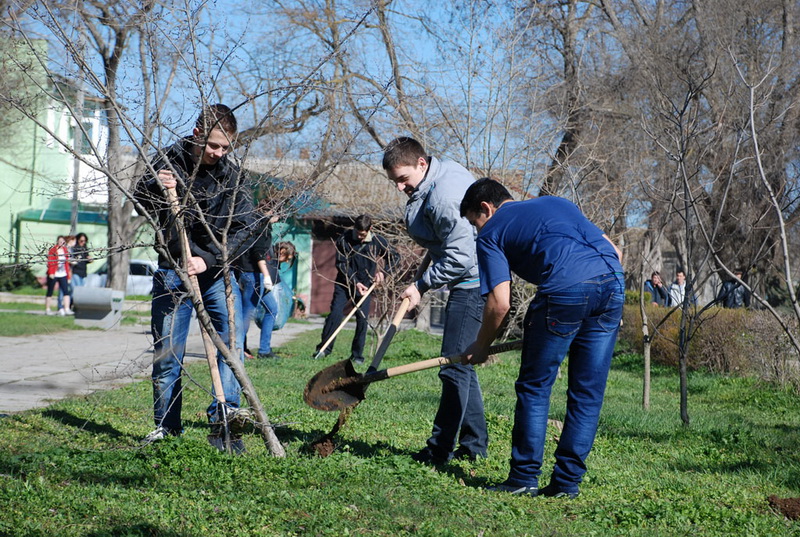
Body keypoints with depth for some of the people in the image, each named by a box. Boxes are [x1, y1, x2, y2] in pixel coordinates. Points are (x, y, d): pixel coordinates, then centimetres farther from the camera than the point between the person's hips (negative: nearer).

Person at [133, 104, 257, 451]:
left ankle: (223, 422, -12)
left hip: (216, 270, 0)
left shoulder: (231, 174, -4)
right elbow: (140, 203, 0)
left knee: (233, 341, -15)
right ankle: (165, 427, 14)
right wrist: (155, 185, -24)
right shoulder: (170, 160, -2)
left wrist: (208, 259, -23)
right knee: (167, 353, 2)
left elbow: (246, 229, -9)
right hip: (172, 271, 0)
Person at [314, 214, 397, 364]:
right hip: (345, 283, 0)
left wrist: (382, 271, -7)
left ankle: (357, 354, 5)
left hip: (365, 285, 1)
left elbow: (393, 256, 6)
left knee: (362, 318, -4)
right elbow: (341, 264, -11)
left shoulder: (378, 242, -9)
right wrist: (355, 282, -18)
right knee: (335, 313, -11)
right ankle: (324, 347, 0)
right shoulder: (344, 239, -12)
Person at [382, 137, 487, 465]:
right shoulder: (441, 173, 9)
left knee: (455, 367, -7)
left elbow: (460, 258, -24)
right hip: (468, 282, 11)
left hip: (473, 283, -11)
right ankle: (473, 445, 22)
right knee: (461, 365, 15)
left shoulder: (445, 197, -23)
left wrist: (422, 285, -13)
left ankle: (440, 450, -2)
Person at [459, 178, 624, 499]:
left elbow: (500, 303, 4)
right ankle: (567, 481, 16)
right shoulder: (557, 203, 32)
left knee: (534, 388, 10)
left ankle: (524, 478, 11)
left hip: (564, 291, -5)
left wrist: (481, 347, 19)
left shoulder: (491, 233, 15)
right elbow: (615, 252, 25)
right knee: (587, 393, 12)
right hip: (613, 284, 6)